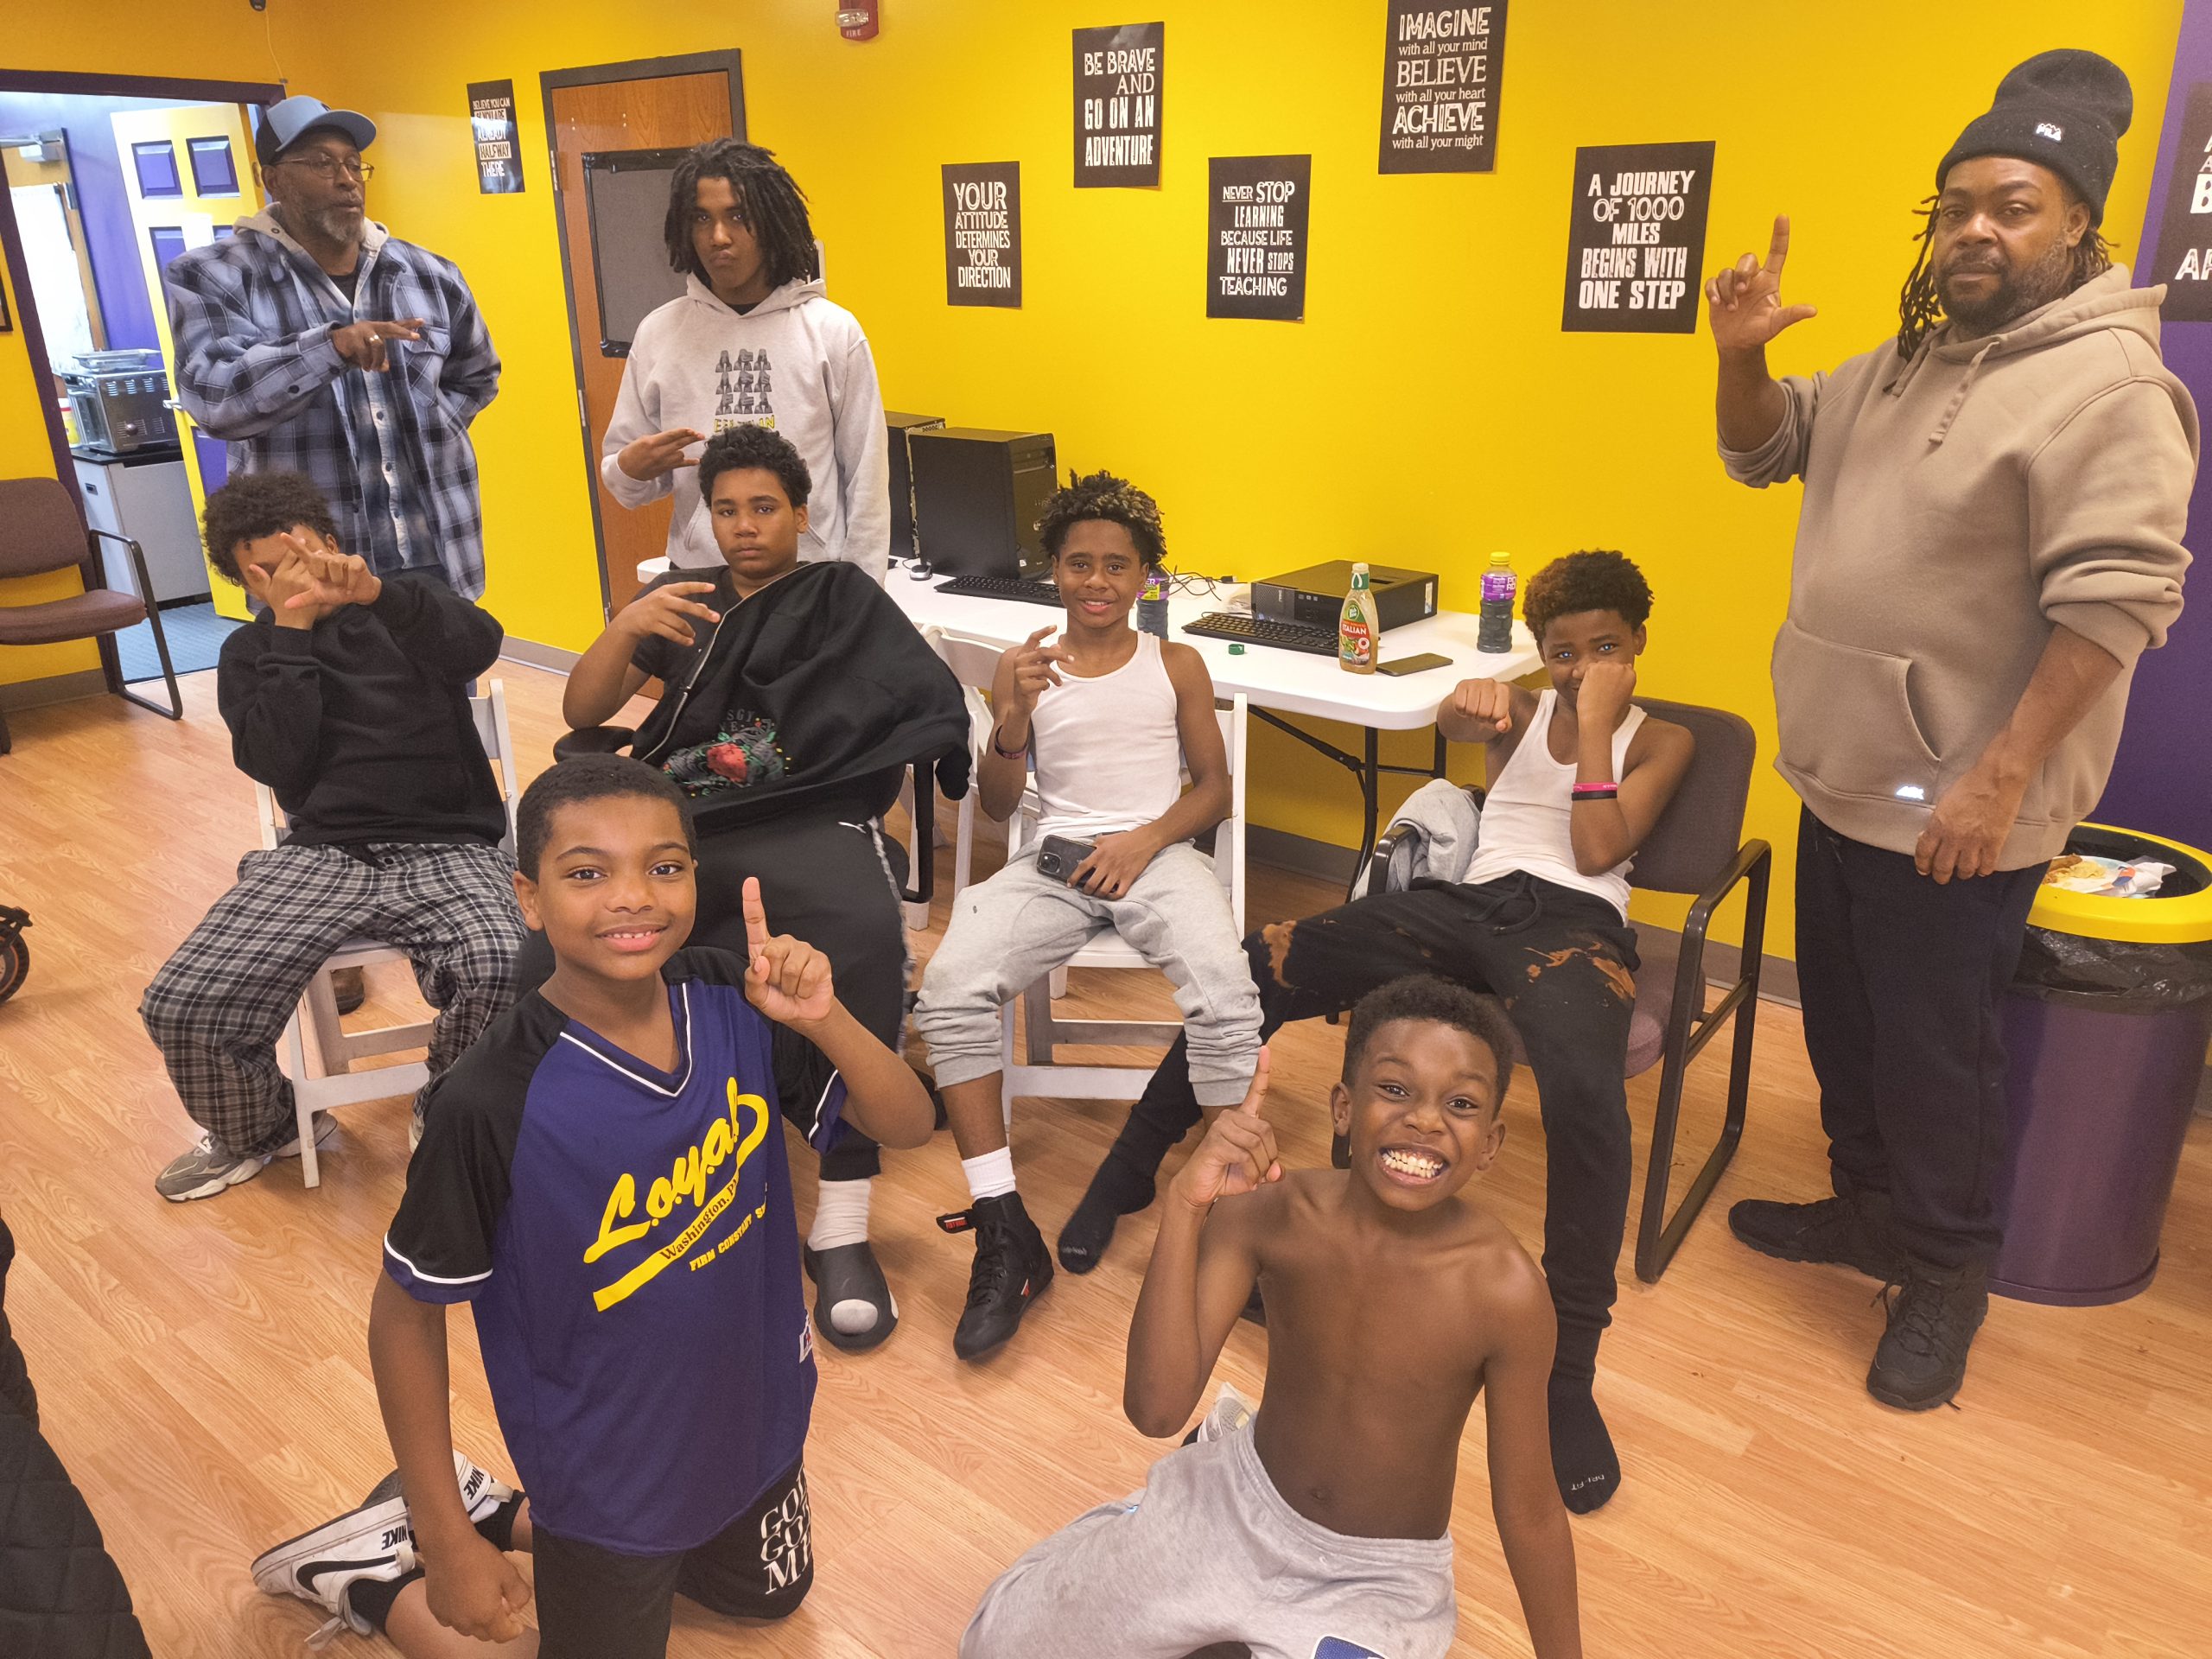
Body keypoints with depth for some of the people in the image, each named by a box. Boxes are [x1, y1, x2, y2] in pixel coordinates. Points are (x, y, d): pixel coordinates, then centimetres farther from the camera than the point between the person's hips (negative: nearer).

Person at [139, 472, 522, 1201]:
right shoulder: (250, 654, 15)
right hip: (322, 853, 3)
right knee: (179, 1007, -18)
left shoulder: (405, 613, 11)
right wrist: (291, 629, -4)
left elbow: (480, 644, -14)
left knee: (501, 974, -34)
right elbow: (279, 764, -3)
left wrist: (378, 592, -30)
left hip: (447, 848, -2)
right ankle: (261, 1130, 16)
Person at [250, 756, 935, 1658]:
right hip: (610, 1474, -5)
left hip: (756, 1417, 6)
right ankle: (373, 1576, 36)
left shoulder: (731, 1002, -18)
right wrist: (448, 1546, -12)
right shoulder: (491, 1102, -30)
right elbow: (405, 1313, -17)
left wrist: (823, 1018, -32)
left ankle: (502, 1514, 42)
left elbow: (909, 1124, -13)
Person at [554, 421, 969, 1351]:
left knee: (867, 937, -38)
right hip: (677, 827, 3)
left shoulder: (843, 597, 19)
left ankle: (841, 1225, -29)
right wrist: (627, 627, -2)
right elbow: (581, 711, 18)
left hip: (808, 822, -2)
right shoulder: (680, 601, 28)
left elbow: (929, 708, 5)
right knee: (547, 970, -28)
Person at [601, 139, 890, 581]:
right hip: (698, 579, 2)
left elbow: (867, 481, 0)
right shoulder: (659, 333, 5)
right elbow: (619, 477, 10)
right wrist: (632, 467, -13)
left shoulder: (832, 330, 0)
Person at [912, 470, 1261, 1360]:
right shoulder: (1024, 671, 12)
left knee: (1227, 1001, -32)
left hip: (1158, 852, -1)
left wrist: (1145, 839, -9)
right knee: (949, 988, -27)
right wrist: (1012, 717, -13)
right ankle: (1007, 1237, -20)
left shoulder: (1176, 666, 13)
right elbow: (997, 805, 7)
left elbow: (1215, 788, 11)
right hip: (1055, 858, 1)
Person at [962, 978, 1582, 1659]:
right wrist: (1187, 1201, -38)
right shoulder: (1268, 1212, -21)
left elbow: (1528, 1510, -14)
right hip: (1232, 1502, 2)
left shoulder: (1504, 1290, -28)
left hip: (1377, 1581, -2)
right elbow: (1156, 1409, -28)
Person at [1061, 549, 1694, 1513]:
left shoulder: (1661, 742, 17)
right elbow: (1452, 720, -3)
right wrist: (1471, 703, -27)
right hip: (1466, 901, 3)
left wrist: (1596, 724, 0)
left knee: (1584, 1086, -39)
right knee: (1245, 975, -16)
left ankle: (1567, 1371, -27)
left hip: (1574, 920, -3)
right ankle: (1127, 1173, 2)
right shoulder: (1520, 710, 23)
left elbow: (1598, 851, 1)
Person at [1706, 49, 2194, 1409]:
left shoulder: (2108, 384, -15)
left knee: (1935, 1051, 4)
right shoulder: (1908, 361, 11)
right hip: (1845, 782, 8)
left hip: (1957, 810, -8)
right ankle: (1869, 1209, 40)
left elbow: (2114, 602, -21)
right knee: (1841, 1018, 19)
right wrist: (1743, 358, 1)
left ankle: (1945, 1279, 24)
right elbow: (1767, 450, 22)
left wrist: (2001, 781, -25)